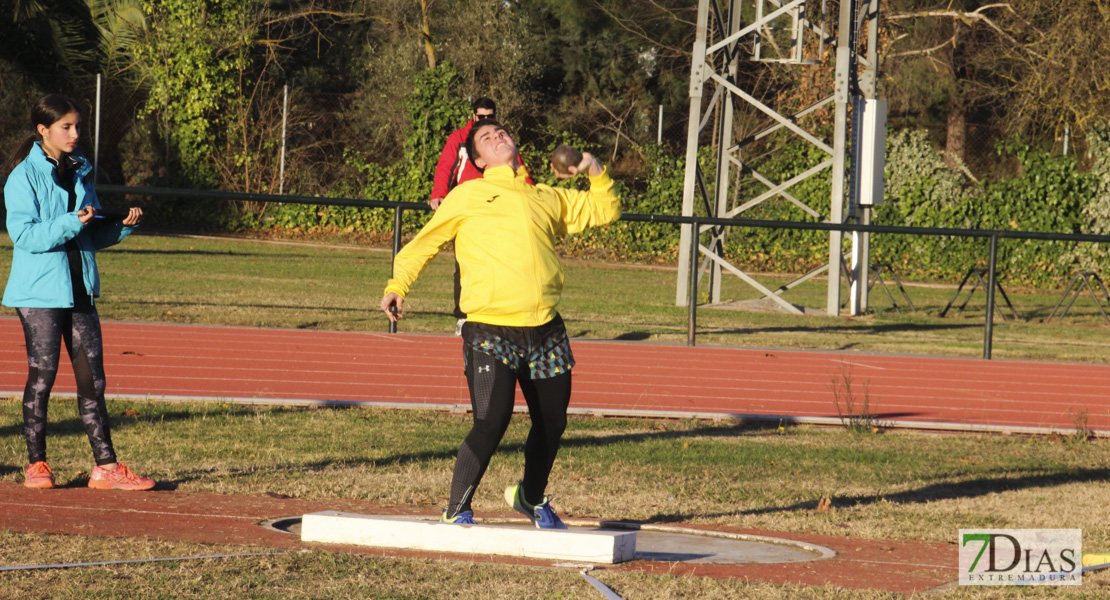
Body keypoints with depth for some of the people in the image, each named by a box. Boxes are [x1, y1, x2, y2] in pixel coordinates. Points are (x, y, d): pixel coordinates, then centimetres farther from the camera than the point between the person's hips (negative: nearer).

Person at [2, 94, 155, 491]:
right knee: (41, 377, 0)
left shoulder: (79, 173, 13)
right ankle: (36, 465, 10)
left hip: (79, 291, 6)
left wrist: (122, 226, -1)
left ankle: (106, 466, 4)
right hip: (39, 294, -6)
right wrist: (71, 223, -27)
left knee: (92, 379, 3)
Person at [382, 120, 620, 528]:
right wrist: (397, 286, -2)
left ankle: (532, 498, 38)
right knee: (491, 422, -18)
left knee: (551, 425, 11)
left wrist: (595, 172, 12)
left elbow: (606, 210, 29)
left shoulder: (548, 199, 20)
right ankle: (456, 511, -4)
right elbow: (422, 245, 13)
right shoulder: (467, 196, 11)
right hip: (490, 332, -4)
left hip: (545, 331, 4)